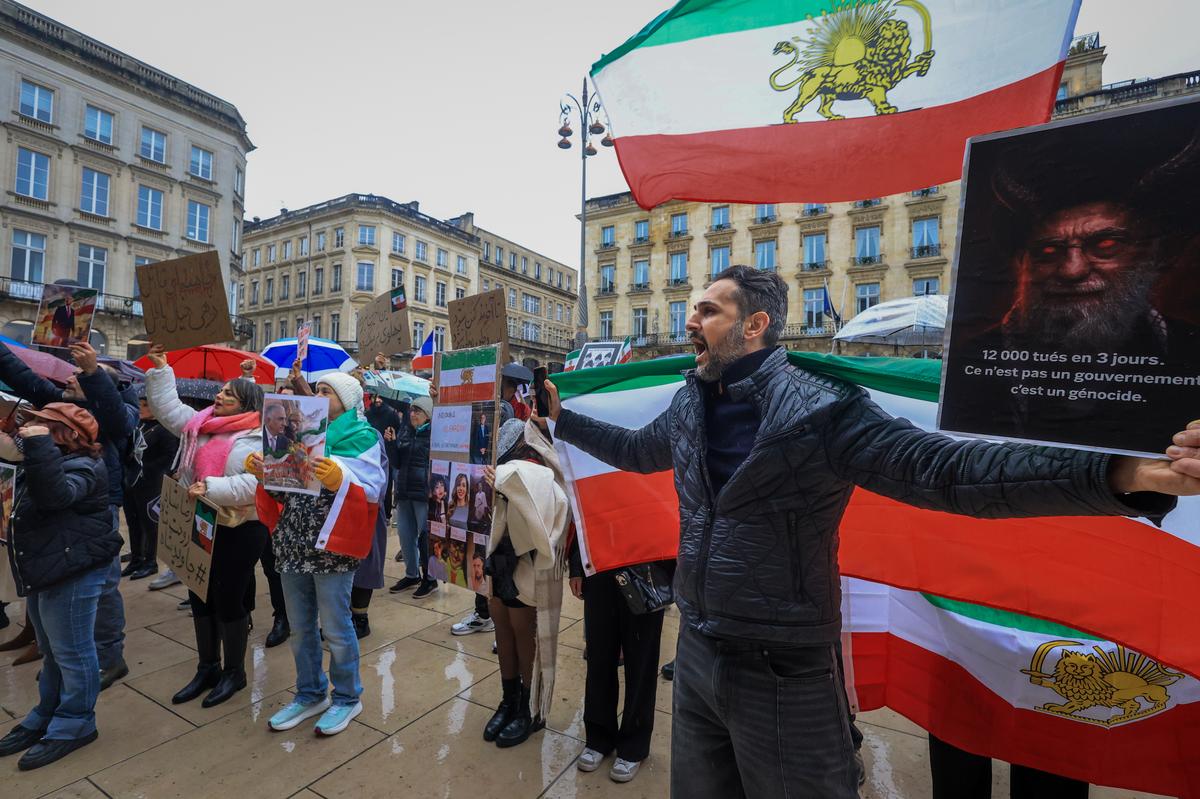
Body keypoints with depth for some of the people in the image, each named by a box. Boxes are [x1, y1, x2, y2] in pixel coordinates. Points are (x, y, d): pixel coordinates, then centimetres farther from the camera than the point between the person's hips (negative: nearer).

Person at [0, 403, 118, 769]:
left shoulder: (82, 467, -17)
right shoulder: (52, 462, 14)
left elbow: (55, 494, -34)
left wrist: (38, 444, -31)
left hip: (73, 572, -11)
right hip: (47, 569, 11)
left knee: (71, 652, 1)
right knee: (52, 652, 22)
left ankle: (74, 725, 15)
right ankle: (46, 716, 36)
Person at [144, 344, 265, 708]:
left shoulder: (257, 439, -16)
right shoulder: (199, 423, 8)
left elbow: (255, 484, -24)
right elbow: (167, 407, 17)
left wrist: (211, 488, -30)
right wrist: (160, 368, 11)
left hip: (239, 531, -8)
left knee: (228, 600, 3)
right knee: (200, 597, 17)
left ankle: (234, 671, 23)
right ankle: (207, 668, 35)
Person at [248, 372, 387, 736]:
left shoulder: (362, 438, -8)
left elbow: (371, 491, -16)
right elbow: (285, 489, 13)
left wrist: (338, 480, -32)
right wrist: (264, 475, -6)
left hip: (331, 547, -7)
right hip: (293, 545, 7)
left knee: (335, 629, 5)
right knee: (300, 628, 18)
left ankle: (347, 698, 26)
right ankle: (310, 695, 37)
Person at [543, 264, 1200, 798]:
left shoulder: (822, 410, -19)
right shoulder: (689, 406, 2)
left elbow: (947, 469, -27)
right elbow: (637, 449, 20)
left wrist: (1130, 473, -38)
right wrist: (562, 417, 25)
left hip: (781, 673, -6)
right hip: (696, 653, 7)